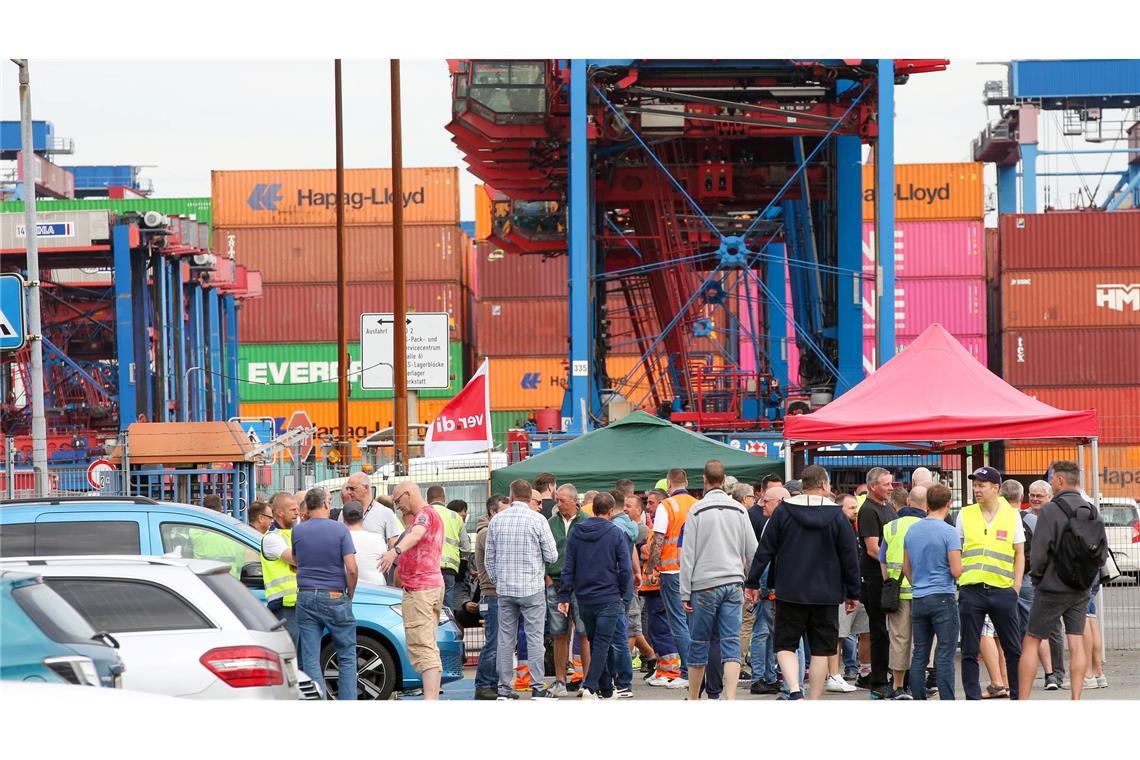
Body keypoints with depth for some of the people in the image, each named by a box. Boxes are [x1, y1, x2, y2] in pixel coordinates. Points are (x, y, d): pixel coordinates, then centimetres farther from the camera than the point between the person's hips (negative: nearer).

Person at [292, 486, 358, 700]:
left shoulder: (298, 532, 3)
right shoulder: (340, 530, -6)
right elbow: (352, 569, -10)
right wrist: (350, 595, 3)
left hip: (306, 597, 2)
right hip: (335, 597, -2)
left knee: (310, 658, 3)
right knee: (347, 656, 8)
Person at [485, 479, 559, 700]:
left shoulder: (497, 520, 4)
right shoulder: (537, 519, -7)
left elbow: (490, 558, 8)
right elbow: (551, 555, -5)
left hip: (504, 588, 3)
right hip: (532, 587, -3)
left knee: (505, 638, 6)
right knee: (535, 638, 0)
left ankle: (504, 688, 7)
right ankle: (538, 688, -2)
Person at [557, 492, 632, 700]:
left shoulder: (577, 533, 5)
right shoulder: (615, 533, -6)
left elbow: (568, 567, 4)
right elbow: (625, 569, -7)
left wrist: (564, 596, 7)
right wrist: (625, 597, 3)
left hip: (584, 599, 4)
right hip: (608, 598, -4)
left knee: (595, 643, 16)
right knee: (602, 644, -4)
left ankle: (605, 687, 22)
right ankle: (590, 687, -16)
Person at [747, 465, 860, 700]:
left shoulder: (783, 511, -2)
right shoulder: (837, 516, -2)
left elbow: (765, 549, -1)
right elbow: (850, 557, 1)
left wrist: (752, 582, 8)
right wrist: (853, 593, 10)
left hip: (790, 593, 0)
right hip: (826, 594, 0)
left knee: (785, 645, 7)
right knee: (820, 649, 8)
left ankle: (794, 691, -14)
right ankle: (815, 702, 9)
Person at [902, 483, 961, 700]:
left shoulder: (911, 531, 9)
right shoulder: (949, 532, -10)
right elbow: (956, 571, -13)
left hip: (918, 599, 6)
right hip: (943, 599, -6)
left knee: (919, 655, 9)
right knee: (945, 656, -5)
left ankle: (919, 703, 9)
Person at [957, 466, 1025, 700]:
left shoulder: (1011, 515, 5)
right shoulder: (965, 514, 7)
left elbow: (1019, 554, 8)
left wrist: (1016, 586, 1)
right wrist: (956, 580, 4)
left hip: (1003, 590, -1)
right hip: (971, 590, 1)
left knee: (1013, 649, 4)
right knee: (970, 650, 2)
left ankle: (1018, 696, 14)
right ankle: (972, 698, 9)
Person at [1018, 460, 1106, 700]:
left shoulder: (1051, 510, -13)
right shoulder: (1092, 512, 5)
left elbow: (1039, 554, -16)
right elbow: (1102, 555, 9)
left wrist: (1037, 577, 1)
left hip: (1052, 589, -5)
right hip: (1081, 590, 5)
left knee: (1031, 642, 3)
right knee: (1076, 644, 5)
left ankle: (1022, 701, 1)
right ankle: (1076, 701, 1)